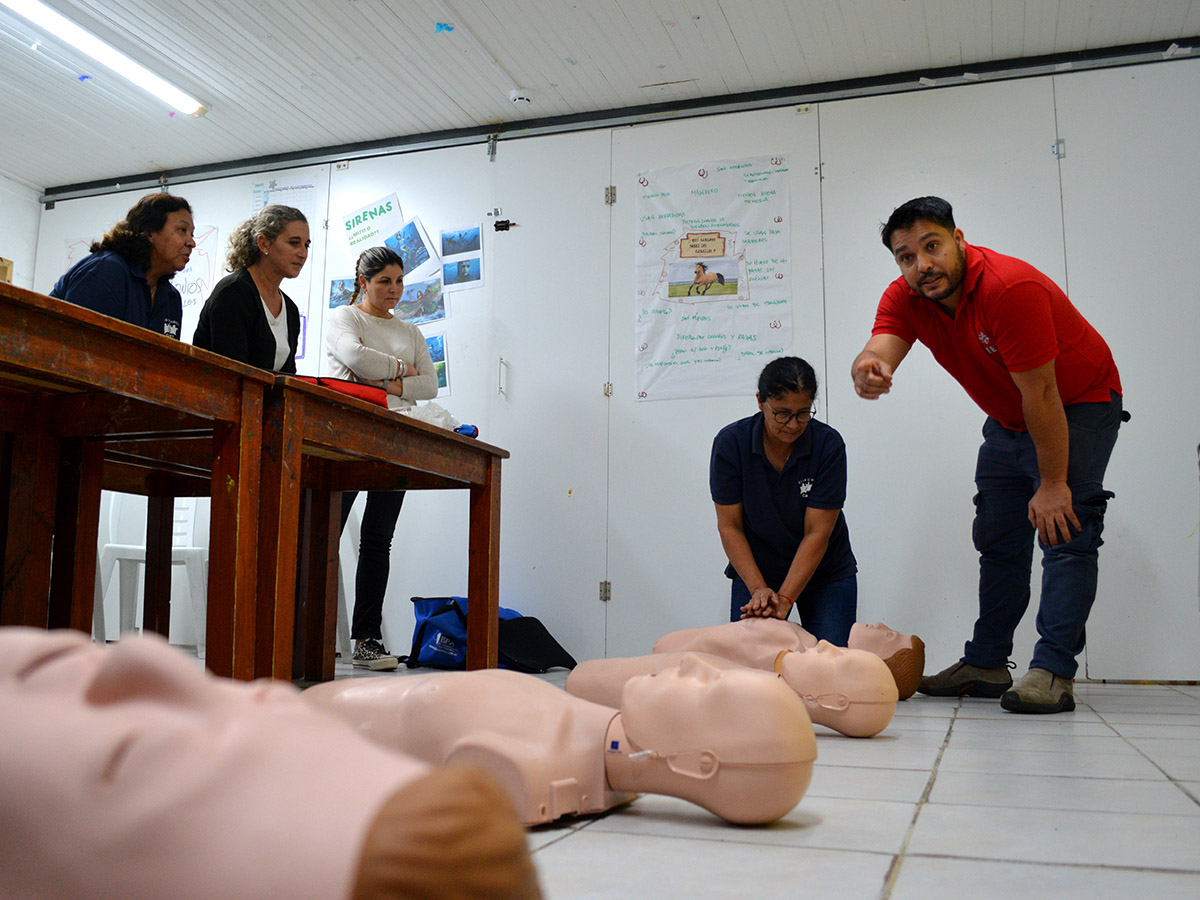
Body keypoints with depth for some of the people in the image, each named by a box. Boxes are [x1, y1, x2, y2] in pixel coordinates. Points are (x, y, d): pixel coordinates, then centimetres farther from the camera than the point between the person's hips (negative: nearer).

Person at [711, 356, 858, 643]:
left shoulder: (828, 444, -18)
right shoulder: (730, 442, -15)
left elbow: (817, 533, -19)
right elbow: (729, 526, -12)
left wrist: (784, 599, -25)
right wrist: (759, 589, -21)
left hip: (825, 573, 0)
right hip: (755, 569, 1)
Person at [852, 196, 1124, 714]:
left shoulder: (1011, 288, -34)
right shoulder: (905, 298, -14)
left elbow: (1042, 396, -31)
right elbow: (879, 349, -32)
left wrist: (1053, 484, -27)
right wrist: (868, 370, -58)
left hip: (1079, 407, -7)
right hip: (1007, 419, 7)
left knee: (1064, 531, -16)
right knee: (997, 541, 8)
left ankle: (1053, 671, -16)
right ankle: (985, 665, 15)